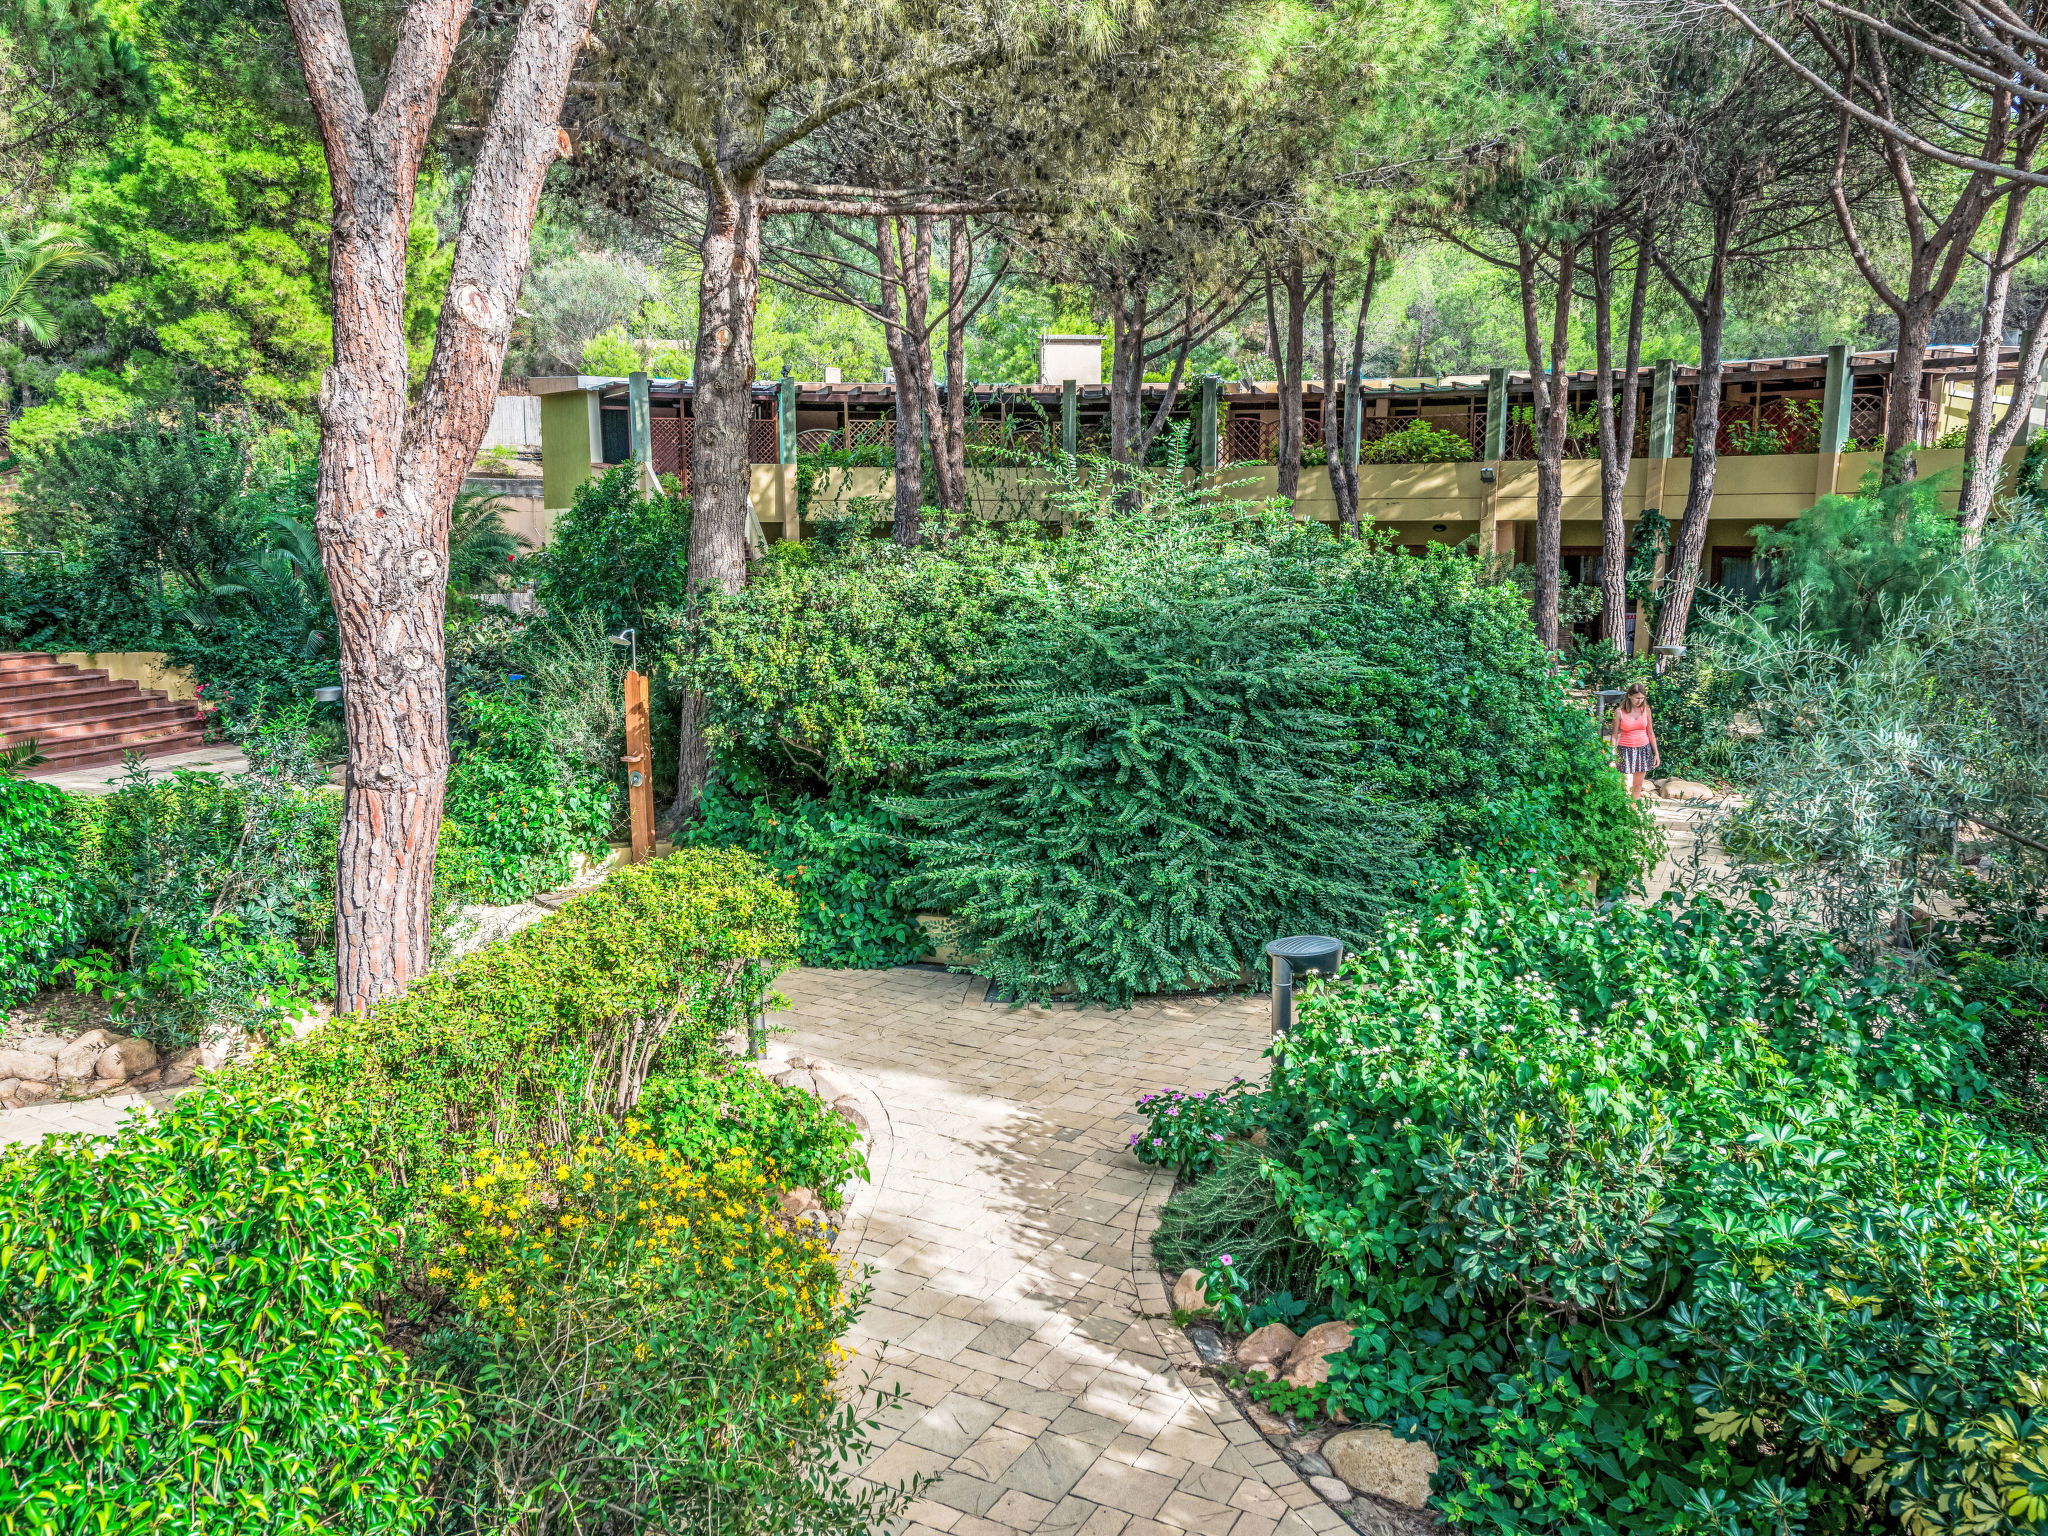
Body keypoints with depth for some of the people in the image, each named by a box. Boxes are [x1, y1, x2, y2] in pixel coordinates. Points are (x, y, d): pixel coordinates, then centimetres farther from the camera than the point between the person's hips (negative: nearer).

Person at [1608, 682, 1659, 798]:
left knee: (1638, 786, 9)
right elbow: (1614, 735, -4)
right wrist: (1613, 756, -9)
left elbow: (1650, 733, 11)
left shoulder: (1646, 709, 3)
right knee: (1627, 786, -12)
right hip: (1626, 750, -4)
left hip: (1643, 749, 4)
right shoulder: (1620, 711, -7)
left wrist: (1656, 753, 11)